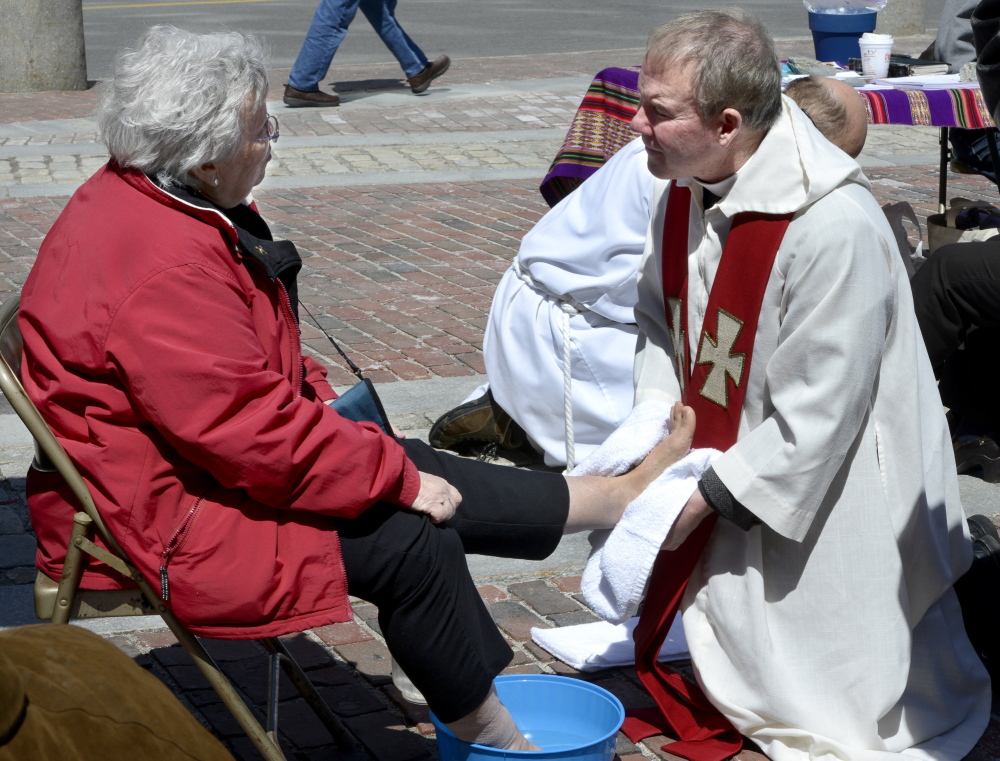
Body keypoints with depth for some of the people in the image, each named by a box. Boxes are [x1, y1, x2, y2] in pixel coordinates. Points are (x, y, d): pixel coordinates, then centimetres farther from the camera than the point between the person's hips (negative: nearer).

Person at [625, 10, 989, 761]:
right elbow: (659, 312, 8)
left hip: (827, 490, -7)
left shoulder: (835, 228, -32)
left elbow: (816, 415, -27)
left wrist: (712, 494, -19)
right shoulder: (683, 186, -7)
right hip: (726, 463, 7)